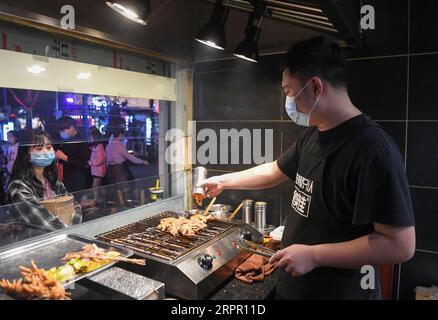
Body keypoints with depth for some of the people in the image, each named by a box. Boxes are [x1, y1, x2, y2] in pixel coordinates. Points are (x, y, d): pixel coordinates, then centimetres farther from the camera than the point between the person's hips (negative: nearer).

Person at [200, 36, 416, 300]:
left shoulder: (373, 149, -25)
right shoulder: (312, 136, 2)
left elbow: (401, 244, -24)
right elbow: (273, 172, 14)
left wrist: (313, 255, -23)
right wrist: (223, 181, 20)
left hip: (340, 290, -7)